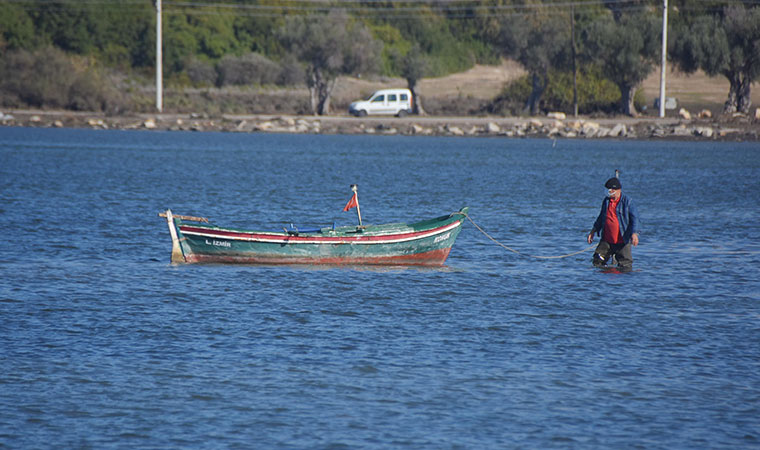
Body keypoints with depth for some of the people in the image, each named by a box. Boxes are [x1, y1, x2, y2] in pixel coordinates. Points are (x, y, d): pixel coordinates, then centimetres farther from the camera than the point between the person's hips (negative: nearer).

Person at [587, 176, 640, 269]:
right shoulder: (606, 201, 11)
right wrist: (593, 231, 21)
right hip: (606, 241, 6)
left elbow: (635, 218, -12)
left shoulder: (627, 201, -7)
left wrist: (634, 233, -27)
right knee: (597, 263, 5)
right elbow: (601, 218, 23)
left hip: (622, 241, -6)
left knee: (625, 267, -4)